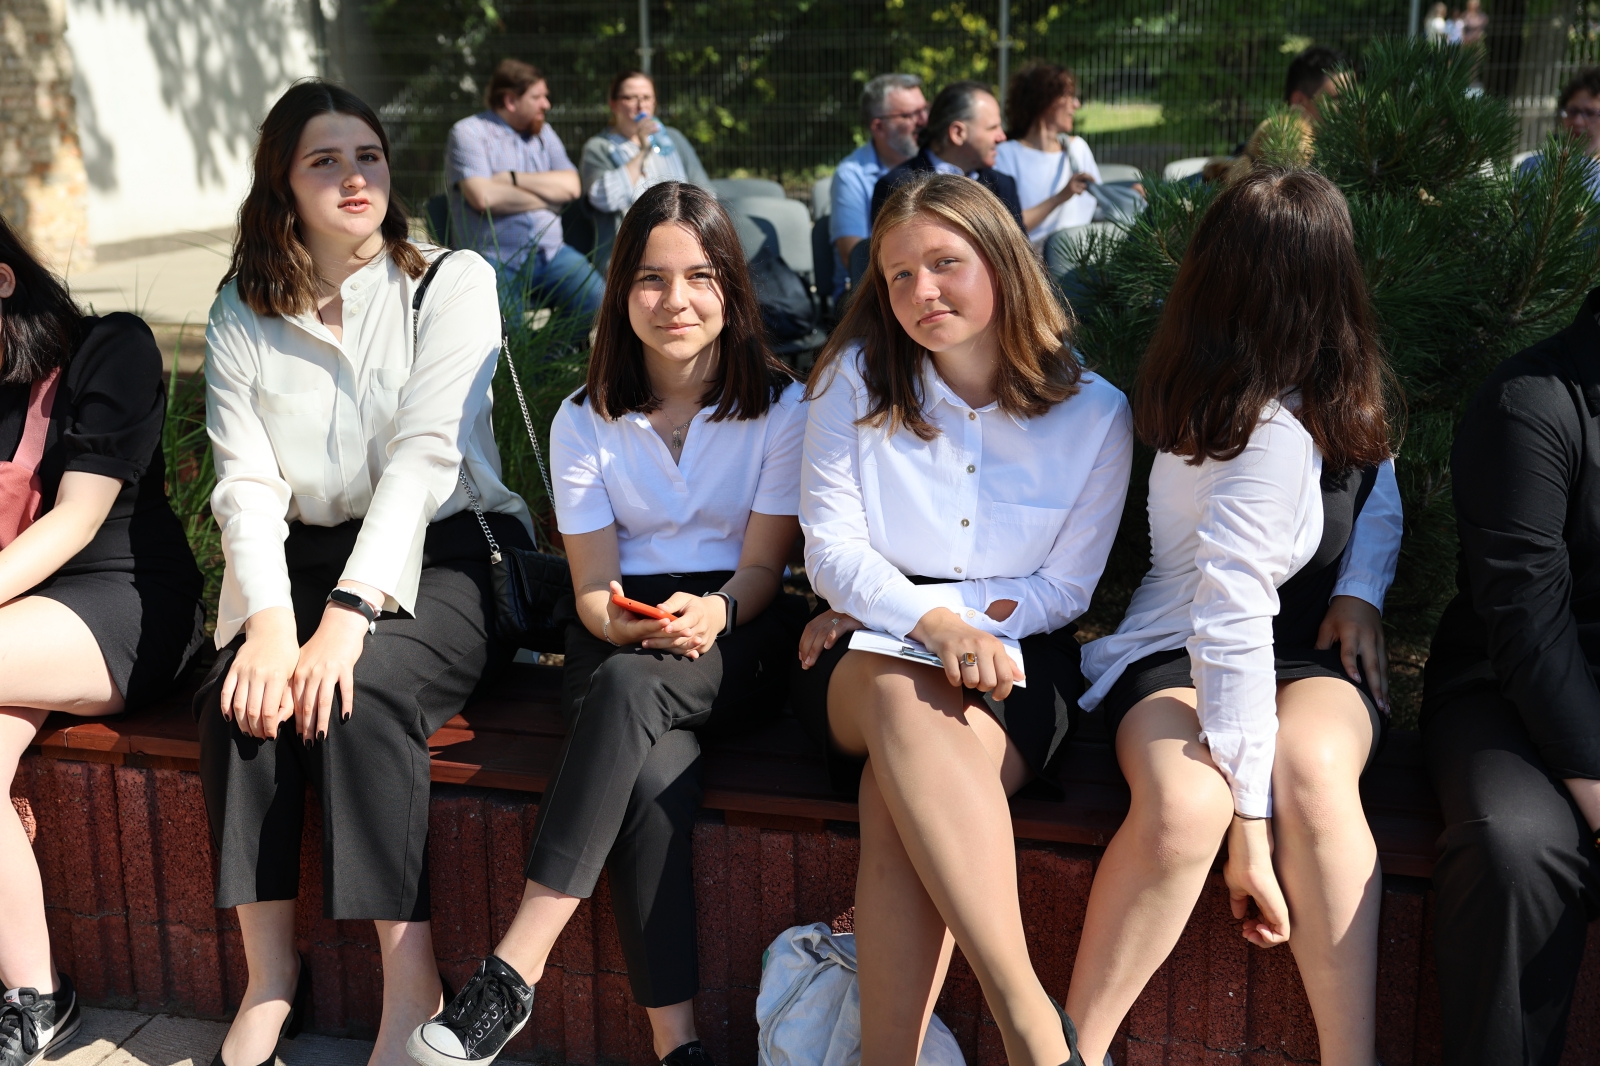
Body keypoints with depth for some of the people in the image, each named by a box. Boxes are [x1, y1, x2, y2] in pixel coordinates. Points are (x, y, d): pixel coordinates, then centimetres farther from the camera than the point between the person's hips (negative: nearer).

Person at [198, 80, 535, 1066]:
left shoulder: (453, 282, -2)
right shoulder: (243, 314, 9)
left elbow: (425, 457, -14)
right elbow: (247, 479, -2)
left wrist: (350, 614, -26)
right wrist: (270, 616, -21)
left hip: (443, 554, -3)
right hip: (304, 557, 4)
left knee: (362, 691, -31)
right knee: (237, 693, -25)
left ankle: (412, 987, -23)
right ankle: (271, 974, -14)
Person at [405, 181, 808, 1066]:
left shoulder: (780, 409, 2)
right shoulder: (587, 420, 7)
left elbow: (762, 569, -1)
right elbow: (594, 587, 2)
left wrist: (711, 613, -25)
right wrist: (635, 621, -22)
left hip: (738, 640, -1)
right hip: (623, 635, 2)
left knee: (629, 687, -36)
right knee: (656, 774, -34)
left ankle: (516, 968, -35)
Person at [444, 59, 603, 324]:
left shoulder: (543, 132, 20)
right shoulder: (468, 133, 2)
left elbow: (572, 187, 5)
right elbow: (482, 197, -14)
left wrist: (514, 178, -6)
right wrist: (548, 196, -2)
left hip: (551, 253, 5)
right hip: (495, 259, -5)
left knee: (600, 301, -18)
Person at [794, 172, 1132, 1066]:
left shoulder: (1096, 413, 0)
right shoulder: (857, 379, 4)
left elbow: (1062, 591, 3)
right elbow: (833, 548, -1)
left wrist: (941, 615, -8)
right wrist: (932, 622, -21)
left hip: (1015, 658, -1)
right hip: (867, 654, 1)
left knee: (899, 794, -35)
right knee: (903, 695, -38)